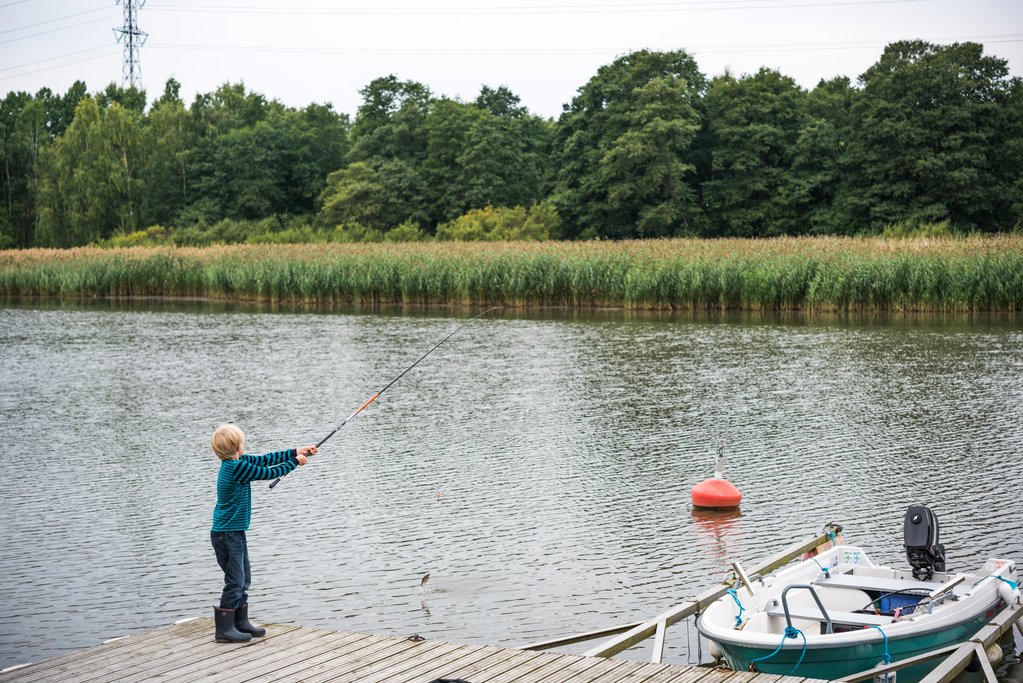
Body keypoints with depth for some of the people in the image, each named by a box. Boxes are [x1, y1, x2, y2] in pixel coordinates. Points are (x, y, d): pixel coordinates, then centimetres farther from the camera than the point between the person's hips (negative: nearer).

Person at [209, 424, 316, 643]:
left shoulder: (236, 461, 5)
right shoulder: (237, 467, -22)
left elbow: (264, 460, 13)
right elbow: (270, 473, -14)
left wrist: (296, 452, 15)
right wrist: (296, 461, 1)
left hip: (235, 532, 10)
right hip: (226, 534, -10)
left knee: (243, 580, 16)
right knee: (235, 581, -5)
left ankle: (241, 623, 24)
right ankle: (224, 630, 0)